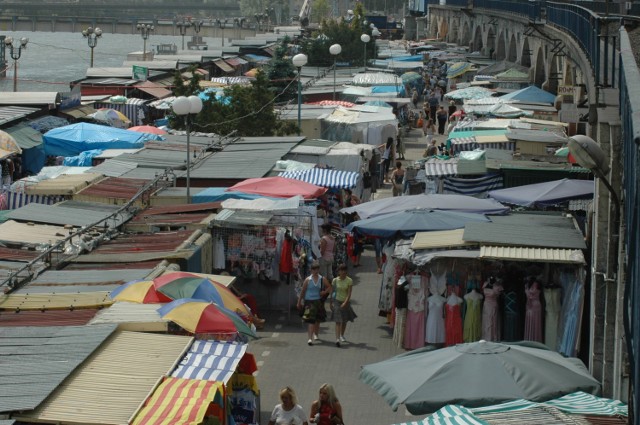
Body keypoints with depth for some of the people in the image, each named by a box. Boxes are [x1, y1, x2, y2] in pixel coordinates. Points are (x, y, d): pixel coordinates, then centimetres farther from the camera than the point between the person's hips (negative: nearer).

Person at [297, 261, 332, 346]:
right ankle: (310, 338, -16)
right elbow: (302, 291, 3)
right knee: (310, 320, -12)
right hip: (309, 301, -3)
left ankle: (315, 334, 38)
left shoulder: (323, 279, 1)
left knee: (317, 320, 15)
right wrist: (299, 302, 5)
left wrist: (325, 292, -10)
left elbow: (329, 287, 11)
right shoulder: (308, 280, -3)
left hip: (318, 301, 3)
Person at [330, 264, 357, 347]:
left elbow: (349, 293, -12)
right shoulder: (335, 280, -5)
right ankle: (337, 339, -21)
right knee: (338, 321, -13)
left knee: (344, 321, 16)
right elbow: (332, 292, 4)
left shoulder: (349, 281, -8)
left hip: (346, 302, 1)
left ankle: (342, 335, 40)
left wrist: (345, 303, -23)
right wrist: (331, 302, 3)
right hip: (337, 301, -1)